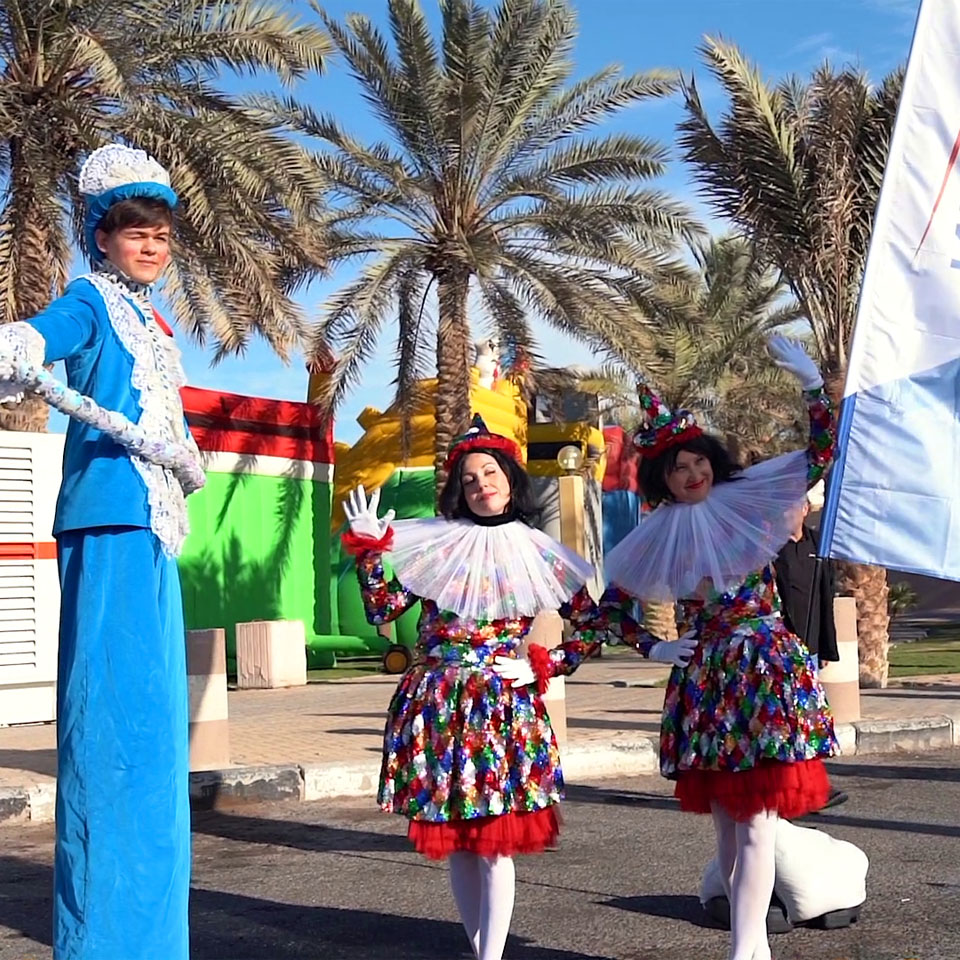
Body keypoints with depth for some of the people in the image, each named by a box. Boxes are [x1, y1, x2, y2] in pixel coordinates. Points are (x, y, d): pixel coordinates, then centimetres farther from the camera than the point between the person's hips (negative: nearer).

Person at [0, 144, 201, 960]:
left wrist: (182, 453, 2)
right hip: (110, 521, -9)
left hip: (155, 525, 9)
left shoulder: (149, 321, 23)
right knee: (111, 702, -11)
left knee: (156, 711, 12)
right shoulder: (91, 299, -2)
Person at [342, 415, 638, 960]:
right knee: (455, 839, 9)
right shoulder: (434, 545, 7)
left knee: (494, 841, -5)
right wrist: (369, 549, -6)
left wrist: (541, 667, -2)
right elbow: (383, 611, 2)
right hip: (437, 705, 2)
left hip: (505, 706, -2)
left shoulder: (539, 557, 4)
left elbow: (595, 627, 8)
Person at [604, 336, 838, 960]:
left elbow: (822, 456, -7)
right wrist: (653, 650, 6)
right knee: (727, 826, 10)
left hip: (764, 671, -4)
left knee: (755, 822, -8)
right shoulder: (657, 537, 7)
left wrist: (813, 385, -18)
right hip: (703, 679, 4)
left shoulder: (747, 498, -1)